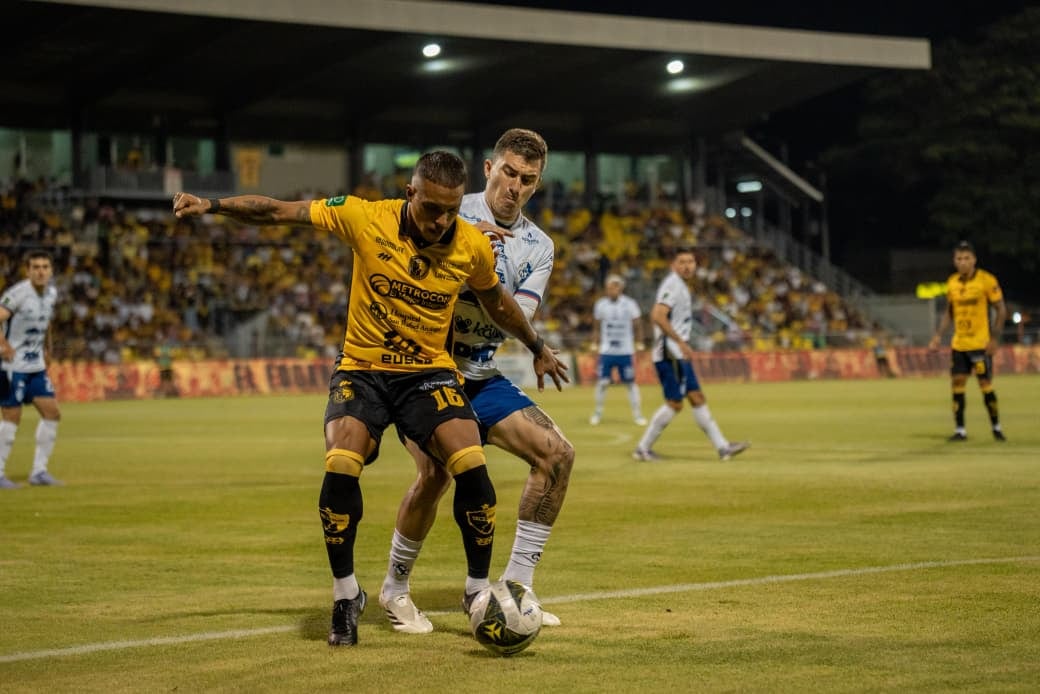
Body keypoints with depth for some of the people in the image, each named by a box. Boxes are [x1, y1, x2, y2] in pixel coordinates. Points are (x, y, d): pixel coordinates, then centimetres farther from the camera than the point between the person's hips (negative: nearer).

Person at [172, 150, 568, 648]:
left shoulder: (473, 246, -8)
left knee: (472, 468, -21)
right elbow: (279, 212, -6)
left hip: (430, 373, 1)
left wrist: (537, 348, 26)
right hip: (362, 370, -1)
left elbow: (495, 300, 14)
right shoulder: (366, 219, -13)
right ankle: (345, 595, -3)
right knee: (340, 469, -24)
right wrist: (211, 205, -13)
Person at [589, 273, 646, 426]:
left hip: (625, 352, -1)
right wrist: (595, 346, 9)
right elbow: (597, 328, 12)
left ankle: (637, 414, 11)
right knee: (602, 382, -2)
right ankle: (598, 413, 14)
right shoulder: (600, 304, 2)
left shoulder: (629, 304, -4)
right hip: (606, 351, 1)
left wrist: (640, 346, 0)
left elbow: (638, 326, 2)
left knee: (630, 383, 1)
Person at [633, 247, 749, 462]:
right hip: (671, 353, -10)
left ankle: (722, 446, 11)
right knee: (674, 404, -8)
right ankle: (643, 449, 0)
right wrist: (680, 342, -25)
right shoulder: (673, 285, -13)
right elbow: (658, 316, -26)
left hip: (678, 355, 10)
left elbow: (655, 315, 25)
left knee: (697, 398, 9)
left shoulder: (679, 285, 17)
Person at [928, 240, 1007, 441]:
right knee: (957, 384, 1)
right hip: (958, 344, 5)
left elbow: (1001, 310, -6)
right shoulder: (952, 282, 6)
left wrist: (994, 338, -12)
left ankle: (996, 427, 13)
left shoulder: (987, 280, -9)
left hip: (981, 343, -5)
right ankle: (960, 430, 8)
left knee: (985, 384, -2)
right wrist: (938, 335, 7)